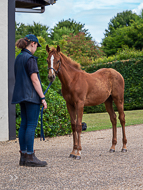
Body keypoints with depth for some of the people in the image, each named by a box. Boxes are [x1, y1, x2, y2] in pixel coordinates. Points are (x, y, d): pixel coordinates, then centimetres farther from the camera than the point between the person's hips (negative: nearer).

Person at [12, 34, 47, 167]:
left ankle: (23, 156, 12)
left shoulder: (18, 58, 14)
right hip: (31, 96, -9)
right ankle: (30, 157, -5)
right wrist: (42, 97, -15)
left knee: (24, 124, 10)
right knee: (31, 125, -6)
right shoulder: (30, 58, -13)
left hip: (22, 96, 9)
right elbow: (34, 79, -17)